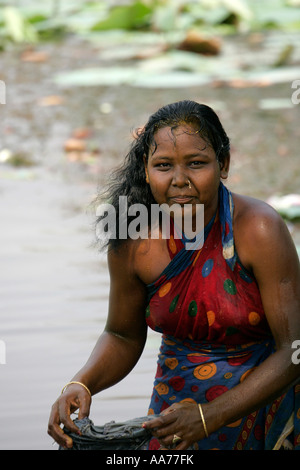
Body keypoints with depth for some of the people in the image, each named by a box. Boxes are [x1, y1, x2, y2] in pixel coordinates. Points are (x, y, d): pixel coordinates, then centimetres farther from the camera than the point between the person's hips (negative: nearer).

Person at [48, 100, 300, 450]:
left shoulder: (258, 231, -24)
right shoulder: (131, 243, -14)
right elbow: (123, 336, 3)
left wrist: (208, 417, -32)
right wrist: (81, 385, -19)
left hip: (266, 394, -2)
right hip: (177, 398, 3)